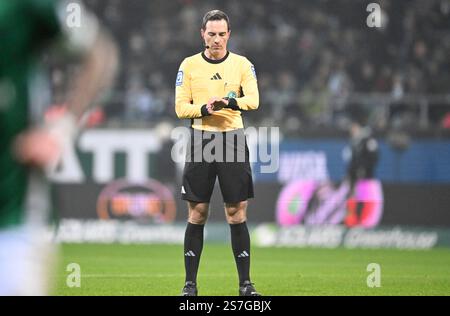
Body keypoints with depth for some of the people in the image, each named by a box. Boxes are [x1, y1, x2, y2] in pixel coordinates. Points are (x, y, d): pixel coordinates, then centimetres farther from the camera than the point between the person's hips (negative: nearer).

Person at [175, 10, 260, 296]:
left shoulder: (242, 64, 4)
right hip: (201, 141, 0)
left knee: (237, 213, 0)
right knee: (197, 214, 2)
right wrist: (203, 109, -18)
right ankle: (190, 283, 8)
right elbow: (180, 107, 1)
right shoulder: (189, 65, 5)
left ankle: (245, 283, 4)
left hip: (233, 140, 0)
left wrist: (230, 102, -30)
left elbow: (253, 99, -11)